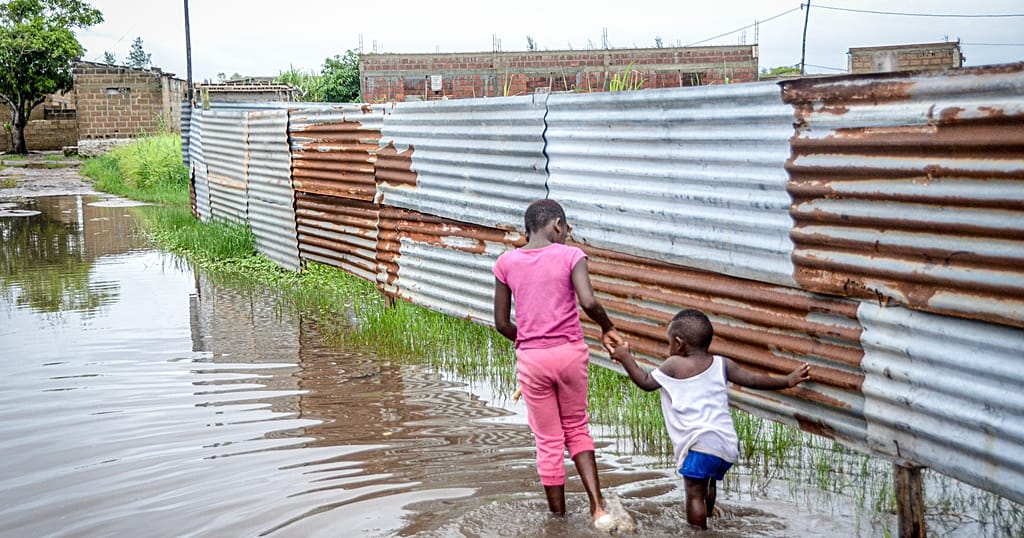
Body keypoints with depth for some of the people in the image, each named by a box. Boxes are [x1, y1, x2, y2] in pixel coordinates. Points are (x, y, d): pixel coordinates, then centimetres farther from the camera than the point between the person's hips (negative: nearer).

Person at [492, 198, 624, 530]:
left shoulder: (506, 262, 1)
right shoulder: (570, 255, -6)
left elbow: (502, 323, 3)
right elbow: (588, 302, -21)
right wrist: (607, 328, -3)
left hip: (531, 359, 1)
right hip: (570, 353, -1)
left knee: (548, 441, 13)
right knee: (577, 429, 19)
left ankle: (559, 517, 21)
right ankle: (598, 507, 6)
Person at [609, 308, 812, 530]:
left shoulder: (674, 365, 0)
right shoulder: (721, 364, 12)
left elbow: (646, 382, 8)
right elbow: (754, 379, 15)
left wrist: (625, 358, 20)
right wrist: (788, 380, 26)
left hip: (700, 442, -6)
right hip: (728, 443, 6)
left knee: (694, 493, -4)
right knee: (708, 485, 23)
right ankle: (705, 523, 30)